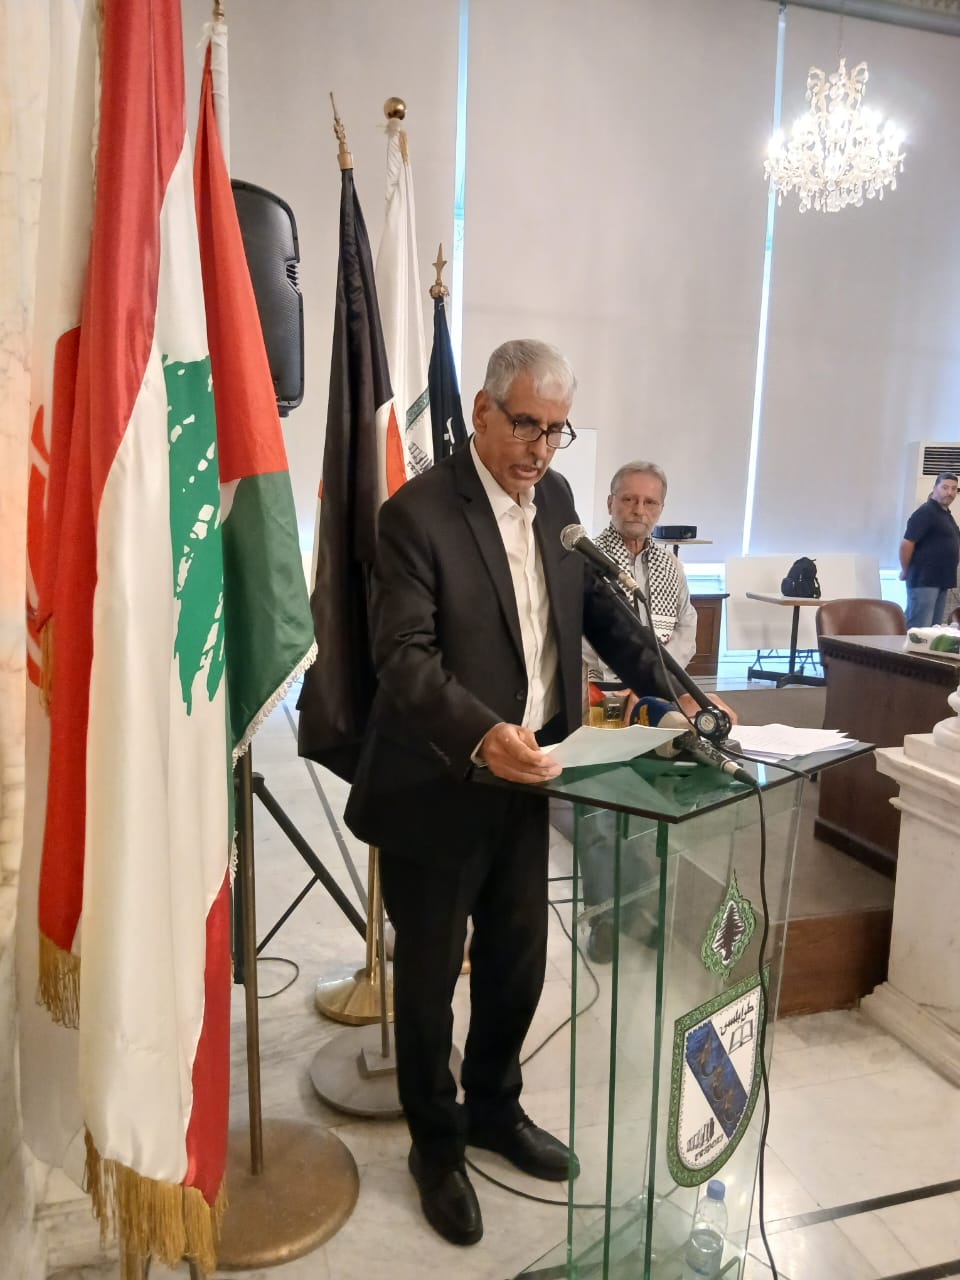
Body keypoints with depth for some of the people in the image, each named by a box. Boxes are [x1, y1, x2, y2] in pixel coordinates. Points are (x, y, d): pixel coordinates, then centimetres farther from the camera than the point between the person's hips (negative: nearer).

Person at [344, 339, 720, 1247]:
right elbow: (404, 655, -23)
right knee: (430, 975, 13)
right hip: (438, 789, -6)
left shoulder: (555, 498, 6)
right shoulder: (418, 514, -16)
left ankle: (493, 1107, 47)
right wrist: (481, 733, -39)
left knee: (518, 961, 20)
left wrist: (675, 691, 0)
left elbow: (602, 612, 12)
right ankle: (436, 1143, 38)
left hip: (525, 780, 6)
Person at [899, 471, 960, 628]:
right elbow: (906, 543, -17)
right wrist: (905, 571, -9)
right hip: (924, 581, -9)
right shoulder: (926, 512, -12)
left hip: (941, 580, 9)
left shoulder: (947, 514, 16)